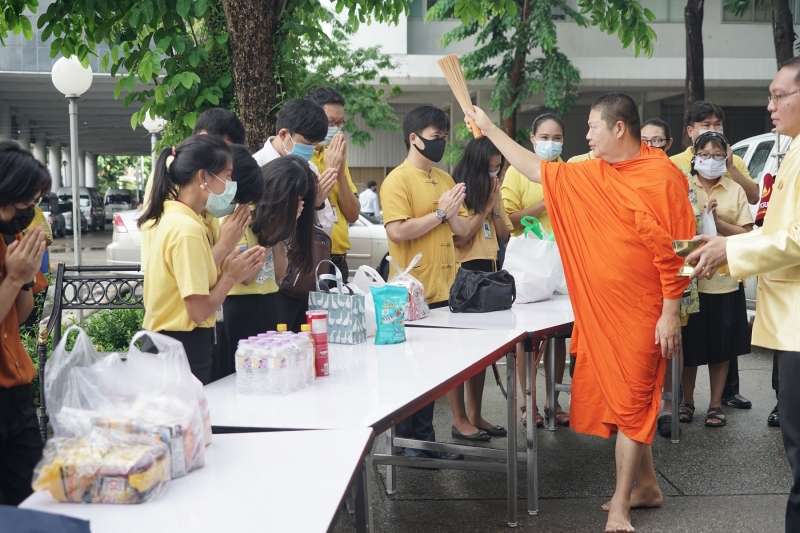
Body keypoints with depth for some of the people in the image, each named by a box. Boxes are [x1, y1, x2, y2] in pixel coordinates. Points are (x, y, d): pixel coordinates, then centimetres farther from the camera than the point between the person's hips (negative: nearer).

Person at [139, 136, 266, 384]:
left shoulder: (172, 218, 8)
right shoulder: (187, 229, -20)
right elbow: (199, 310, -22)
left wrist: (224, 249, 6)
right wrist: (231, 276, -7)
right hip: (184, 351, -10)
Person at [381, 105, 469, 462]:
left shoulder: (445, 179, 14)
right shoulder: (398, 180, -10)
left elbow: (463, 230, 12)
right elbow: (397, 231, -22)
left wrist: (454, 212, -9)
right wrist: (439, 213, -15)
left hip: (443, 291, 8)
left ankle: (424, 441, 24)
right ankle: (409, 444, 13)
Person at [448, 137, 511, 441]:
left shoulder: (492, 193, 13)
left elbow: (504, 235, 10)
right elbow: (459, 237, -18)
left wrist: (495, 206, -4)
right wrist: (484, 207, -13)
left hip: (488, 272, 8)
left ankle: (475, 415, 18)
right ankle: (459, 420, 4)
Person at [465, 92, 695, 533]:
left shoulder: (661, 176, -13)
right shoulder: (590, 174, 8)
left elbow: (676, 250, -15)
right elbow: (537, 170, 18)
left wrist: (671, 313, -17)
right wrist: (489, 128, 19)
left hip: (640, 313, -7)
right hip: (598, 309, 7)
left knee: (630, 403, -2)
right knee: (612, 398, 13)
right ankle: (646, 486, 28)